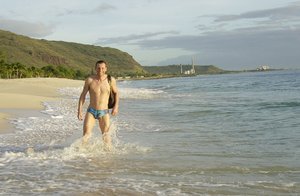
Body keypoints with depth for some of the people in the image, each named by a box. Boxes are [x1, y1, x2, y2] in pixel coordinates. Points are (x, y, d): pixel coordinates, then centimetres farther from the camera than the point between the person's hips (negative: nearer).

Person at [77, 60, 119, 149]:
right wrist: (79, 110, -3)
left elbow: (116, 93, 11)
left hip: (104, 112, 0)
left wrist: (116, 106, -1)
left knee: (106, 136, 4)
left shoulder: (111, 80, -5)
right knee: (86, 135, -12)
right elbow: (83, 95, 2)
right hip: (91, 111, 0)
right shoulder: (89, 80, -5)